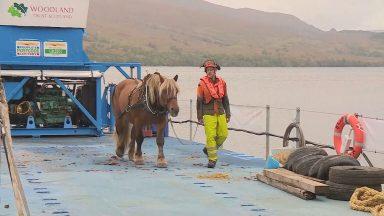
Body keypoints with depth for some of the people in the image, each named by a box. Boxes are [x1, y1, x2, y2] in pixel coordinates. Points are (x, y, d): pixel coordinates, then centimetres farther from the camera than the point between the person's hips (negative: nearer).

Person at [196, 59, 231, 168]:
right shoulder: (202, 83, -7)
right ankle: (212, 159, 1)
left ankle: (208, 149, 28)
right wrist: (200, 117, -6)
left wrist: (228, 114, 13)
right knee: (210, 136, -8)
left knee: (223, 134, 6)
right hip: (208, 114, -5)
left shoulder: (222, 82, 6)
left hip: (220, 113, 5)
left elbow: (225, 99, 13)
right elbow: (199, 101, -5)